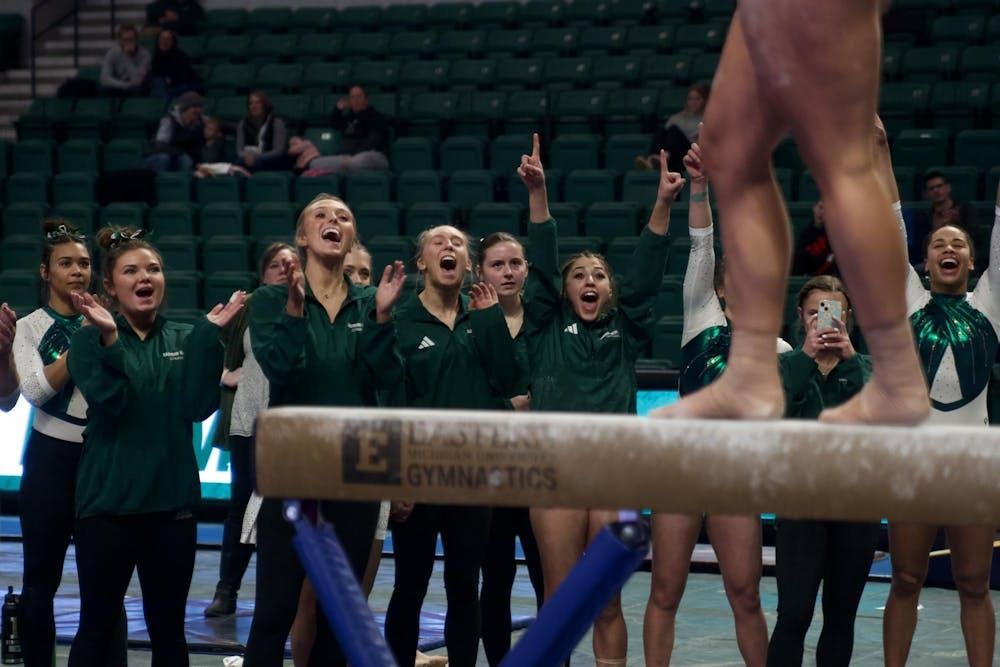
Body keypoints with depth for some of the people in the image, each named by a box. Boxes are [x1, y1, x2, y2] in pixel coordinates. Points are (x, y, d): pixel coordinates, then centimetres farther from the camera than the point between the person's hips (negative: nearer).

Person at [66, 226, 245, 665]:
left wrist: (210, 335, -12)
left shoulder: (184, 341, 7)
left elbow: (198, 406, -8)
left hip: (173, 501, 3)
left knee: (169, 628, 10)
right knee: (97, 627, 2)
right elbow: (109, 402, -17)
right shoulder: (89, 341, -1)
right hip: (108, 502, -3)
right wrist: (110, 339, -27)